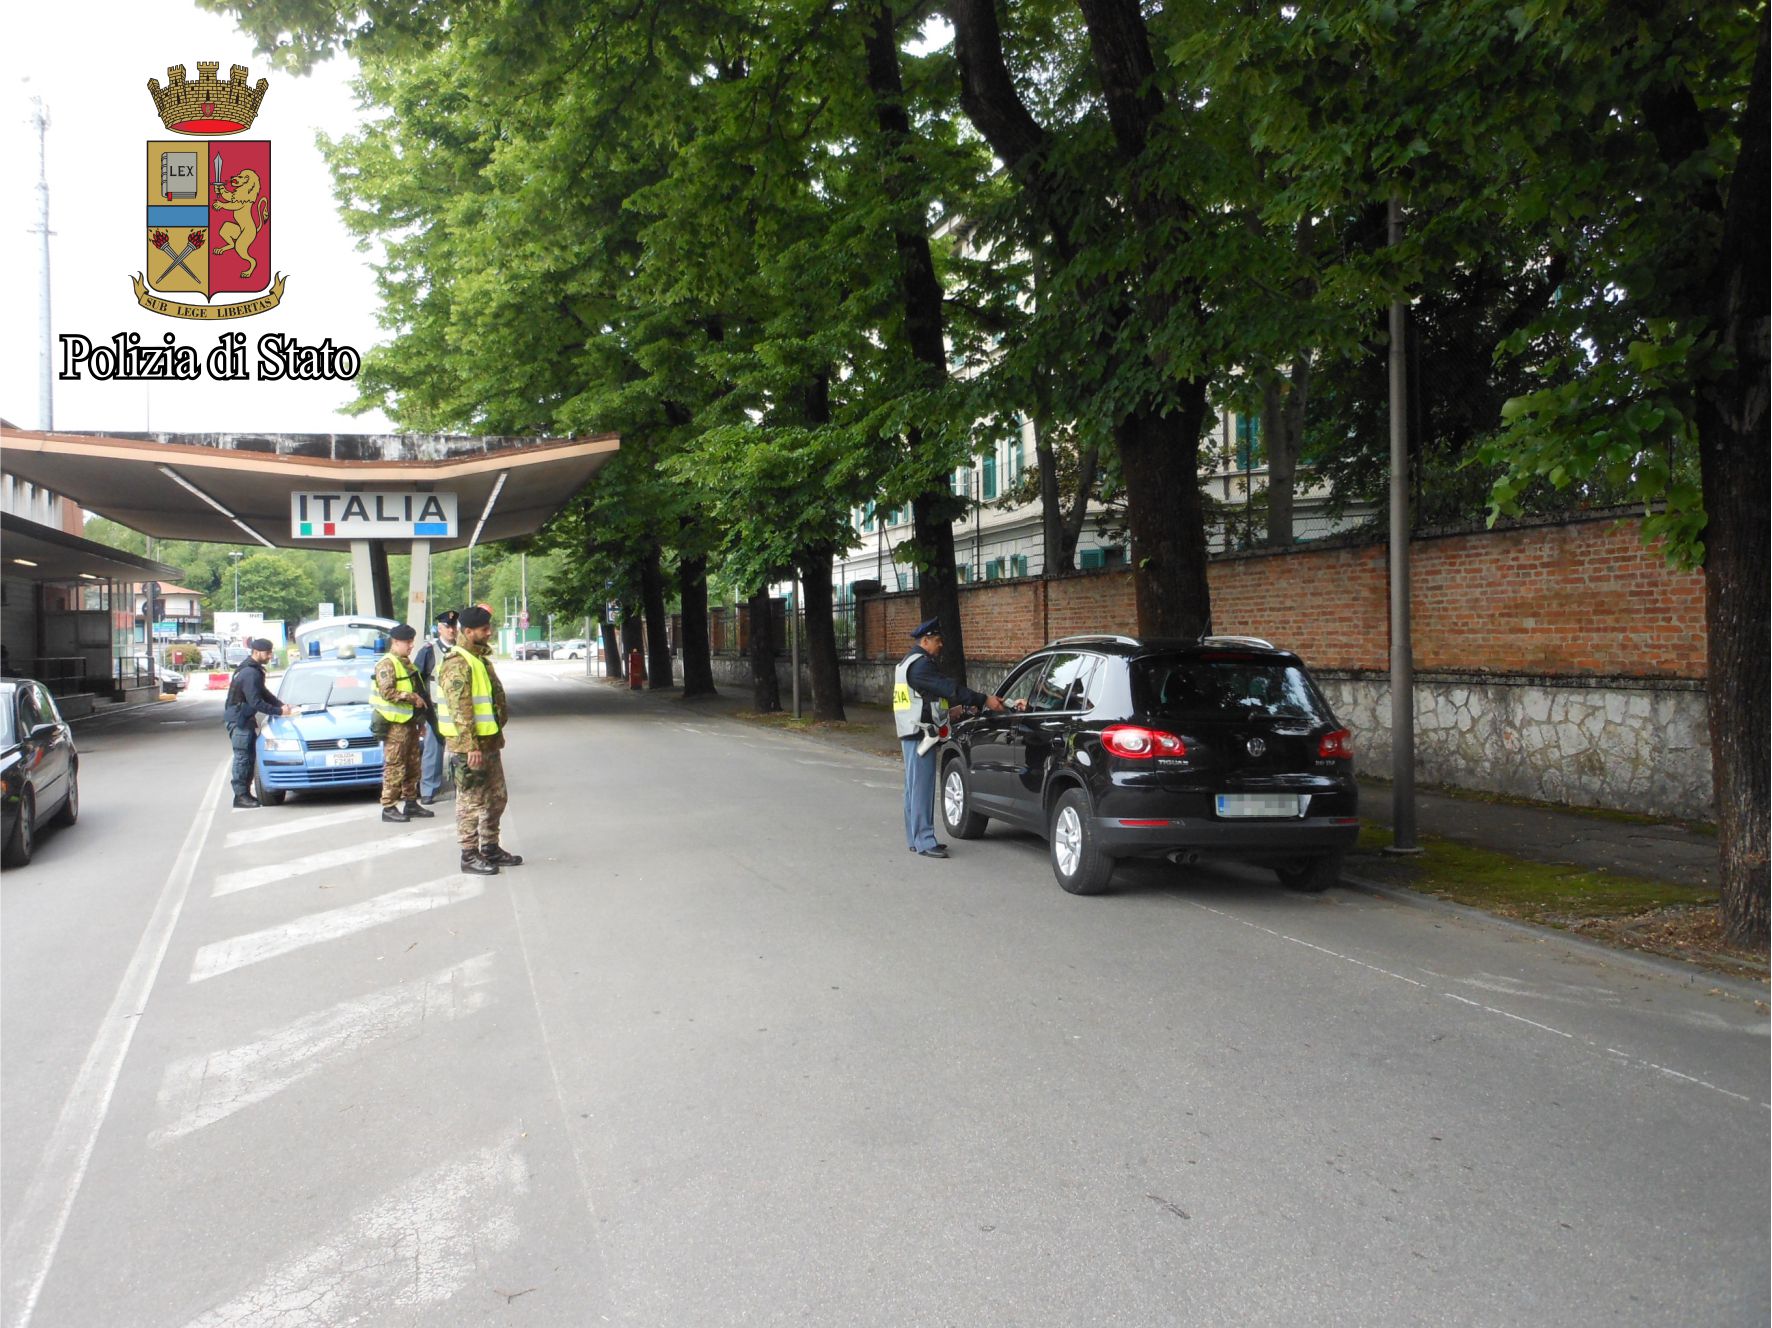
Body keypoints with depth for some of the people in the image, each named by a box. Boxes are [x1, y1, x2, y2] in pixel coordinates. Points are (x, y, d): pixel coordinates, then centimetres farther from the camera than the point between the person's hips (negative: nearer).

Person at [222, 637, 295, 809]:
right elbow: (256, 702, -24)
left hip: (245, 719, 10)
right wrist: (279, 711, -19)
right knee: (242, 758, -7)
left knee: (249, 756, 12)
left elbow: (264, 693, 20)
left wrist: (281, 704, 6)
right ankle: (240, 796, -3)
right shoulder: (249, 673, -21)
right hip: (237, 719, -10)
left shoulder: (254, 670, 12)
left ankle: (245, 793, 18)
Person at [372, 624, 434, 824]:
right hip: (395, 724, -9)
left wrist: (420, 719, 24)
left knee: (412, 766, 13)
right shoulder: (387, 664, -10)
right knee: (394, 767, -7)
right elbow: (387, 692, -22)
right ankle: (388, 808, -3)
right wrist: (412, 698, -19)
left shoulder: (407, 664, 19)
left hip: (410, 723, 9)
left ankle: (411, 803, 21)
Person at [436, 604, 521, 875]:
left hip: (489, 743, 10)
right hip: (469, 747, -10)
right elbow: (460, 710, -23)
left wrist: (497, 738, 23)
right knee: (471, 802, -2)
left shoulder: (480, 658, 15)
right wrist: (471, 746, -26)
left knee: (496, 798, 16)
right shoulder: (457, 664, -17)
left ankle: (490, 849, 26)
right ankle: (469, 856, 6)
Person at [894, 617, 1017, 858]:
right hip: (920, 734, -11)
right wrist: (984, 700, -22)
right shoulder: (920, 664, -16)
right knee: (922, 786, -9)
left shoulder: (908, 663, 18)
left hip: (910, 734, 11)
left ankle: (915, 838, 20)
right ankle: (924, 842, -8)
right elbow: (949, 688, -22)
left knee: (914, 786, 14)